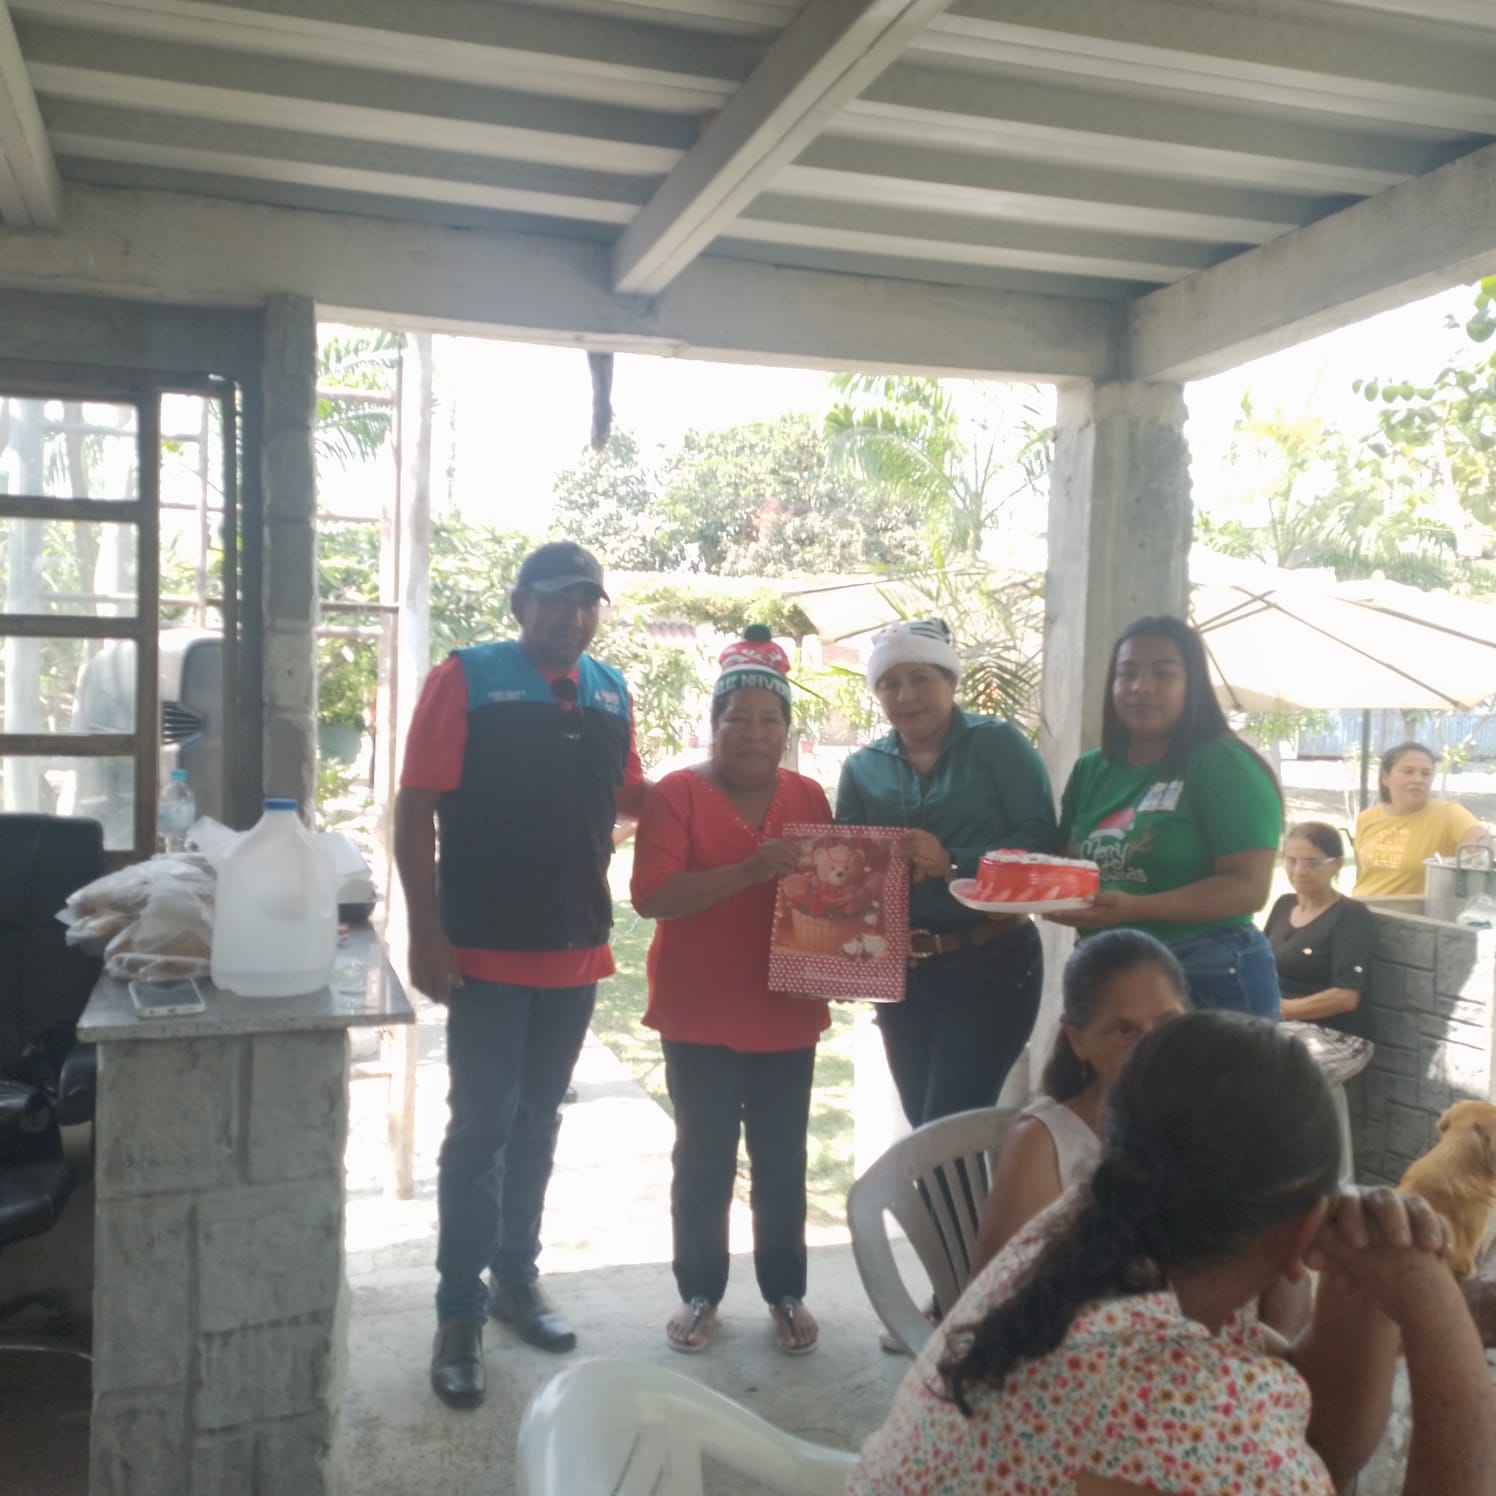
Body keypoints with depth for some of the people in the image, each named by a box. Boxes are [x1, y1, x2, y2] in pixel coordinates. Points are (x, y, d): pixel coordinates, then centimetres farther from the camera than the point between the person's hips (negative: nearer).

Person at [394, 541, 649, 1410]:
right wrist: (426, 932, -16)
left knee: (538, 1124, 16)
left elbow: (630, 796, 15)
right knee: (483, 1126, 0)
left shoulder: (611, 691, 6)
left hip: (576, 949, 5)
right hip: (486, 948, -5)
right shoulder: (467, 678, -8)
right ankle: (460, 1314, 14)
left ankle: (516, 1276, 32)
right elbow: (415, 808, -11)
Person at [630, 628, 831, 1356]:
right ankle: (699, 1293, 22)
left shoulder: (808, 797, 6)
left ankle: (786, 1292, 25)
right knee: (703, 1158, 7)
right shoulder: (678, 793, -6)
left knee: (782, 1159, 11)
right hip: (701, 1015, -3)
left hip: (786, 1013, 3)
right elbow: (652, 895, -16)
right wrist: (748, 871, -26)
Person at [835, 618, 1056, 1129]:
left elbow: (1039, 840, -14)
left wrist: (953, 863, -26)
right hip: (900, 973, 5)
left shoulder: (998, 743, -5)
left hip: (991, 966, -5)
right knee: (923, 1127, 16)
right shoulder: (862, 768, 7)